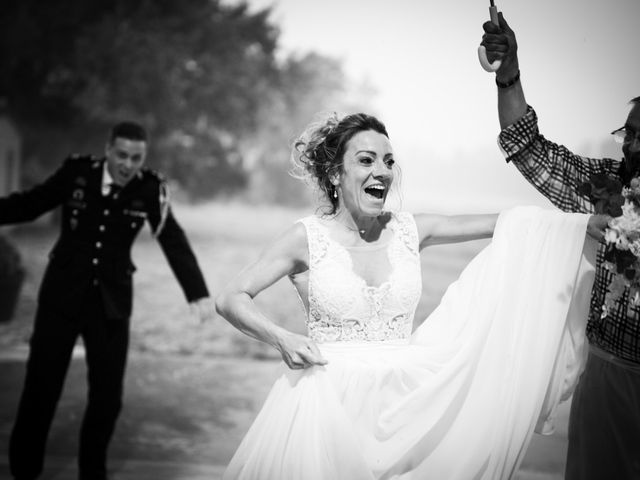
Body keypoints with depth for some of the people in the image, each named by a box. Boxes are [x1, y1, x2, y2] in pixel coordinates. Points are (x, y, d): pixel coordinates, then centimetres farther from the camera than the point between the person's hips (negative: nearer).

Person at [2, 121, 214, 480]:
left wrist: (199, 293, -22)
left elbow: (173, 241, -11)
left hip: (111, 303, 1)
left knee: (108, 397, 3)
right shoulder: (77, 171, -8)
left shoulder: (150, 189, -7)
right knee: (41, 390, 4)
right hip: (61, 296, 0)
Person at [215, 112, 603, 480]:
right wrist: (282, 339, -22)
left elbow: (507, 225, 1)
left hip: (403, 398, 3)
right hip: (330, 400, -3)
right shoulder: (308, 237, -8)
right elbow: (230, 299, -7)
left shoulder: (409, 230, 1)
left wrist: (591, 221, -4)